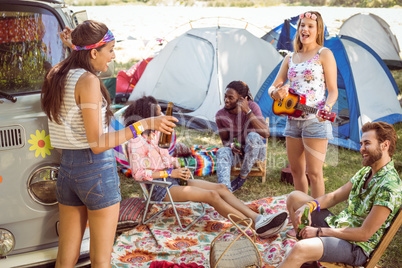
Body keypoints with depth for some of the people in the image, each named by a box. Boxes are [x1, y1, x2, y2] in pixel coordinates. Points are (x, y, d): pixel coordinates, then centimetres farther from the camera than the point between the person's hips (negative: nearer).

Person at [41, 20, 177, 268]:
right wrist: (145, 124, -22)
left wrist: (74, 48, 21)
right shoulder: (88, 81, -18)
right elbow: (98, 144, -21)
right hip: (97, 169, -8)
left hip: (67, 168, 8)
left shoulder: (55, 77, 7)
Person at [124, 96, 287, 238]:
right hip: (159, 188, -9)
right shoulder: (136, 143, -14)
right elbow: (138, 173, -20)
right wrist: (170, 173, -19)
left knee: (221, 188, -8)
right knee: (212, 195, -23)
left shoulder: (152, 135, 13)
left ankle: (257, 218, -18)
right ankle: (257, 227, -25)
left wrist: (177, 167, 2)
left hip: (171, 180, 9)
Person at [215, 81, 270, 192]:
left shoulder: (252, 106, -18)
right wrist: (231, 146, -22)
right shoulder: (220, 115, -8)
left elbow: (266, 133, -31)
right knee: (221, 152, -30)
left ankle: (242, 177, -17)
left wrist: (248, 111, -35)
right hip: (236, 151, 2)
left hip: (256, 150, -2)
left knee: (253, 136, -35)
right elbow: (225, 141, 3)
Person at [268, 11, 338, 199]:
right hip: (292, 120, 6)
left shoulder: (324, 54, -2)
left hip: (315, 120, -6)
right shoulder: (290, 58, 14)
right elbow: (273, 87, 14)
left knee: (314, 172, -4)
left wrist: (327, 108, -25)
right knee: (296, 171, 12)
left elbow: (333, 90, -5)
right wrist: (275, 93, -10)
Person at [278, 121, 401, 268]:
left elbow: (365, 234, -23)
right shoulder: (365, 172, 8)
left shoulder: (389, 186, -22)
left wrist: (320, 232, -19)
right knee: (294, 197, 14)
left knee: (300, 249, -36)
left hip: (356, 246, -10)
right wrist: (309, 205, -7)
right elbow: (334, 196, 14)